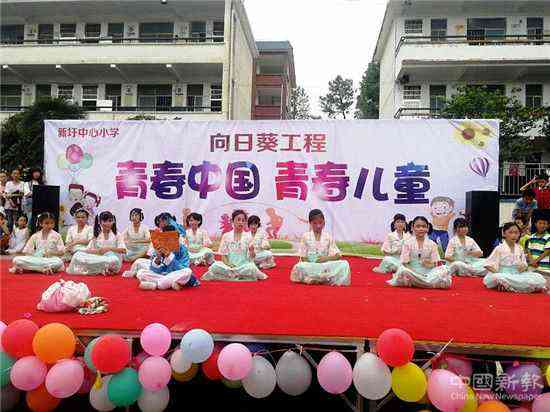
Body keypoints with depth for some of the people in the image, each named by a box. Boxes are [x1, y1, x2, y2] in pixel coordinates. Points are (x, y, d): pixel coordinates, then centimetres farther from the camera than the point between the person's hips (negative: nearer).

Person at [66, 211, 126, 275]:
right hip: (99, 259, 2)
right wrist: (97, 251, -15)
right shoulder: (96, 236, 12)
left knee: (113, 260, -39)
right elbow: (88, 250, 4)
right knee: (78, 255, -15)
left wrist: (109, 248, -18)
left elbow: (123, 250, -7)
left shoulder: (117, 235, 4)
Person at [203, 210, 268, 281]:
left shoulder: (248, 236, 5)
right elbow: (223, 255, 4)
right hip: (229, 265, 1)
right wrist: (228, 264, -15)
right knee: (215, 266, -30)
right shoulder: (226, 236, 6)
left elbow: (251, 257, 0)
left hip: (244, 266, -1)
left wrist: (252, 251, -22)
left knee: (251, 267, -35)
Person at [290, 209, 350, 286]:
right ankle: (327, 279, -24)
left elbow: (338, 255, 3)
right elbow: (303, 257, -1)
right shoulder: (306, 236, 2)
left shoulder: (328, 237, 6)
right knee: (299, 267, -35)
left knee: (344, 264, -21)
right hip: (310, 266, -2)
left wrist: (326, 258, -15)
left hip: (325, 265, 2)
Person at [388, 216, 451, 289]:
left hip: (428, 272, 2)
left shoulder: (432, 244, 6)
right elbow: (404, 263, -3)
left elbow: (435, 264, 5)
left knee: (444, 270, -23)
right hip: (412, 273, -2)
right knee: (403, 271, -34)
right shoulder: (408, 244, 1)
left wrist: (429, 264, -17)